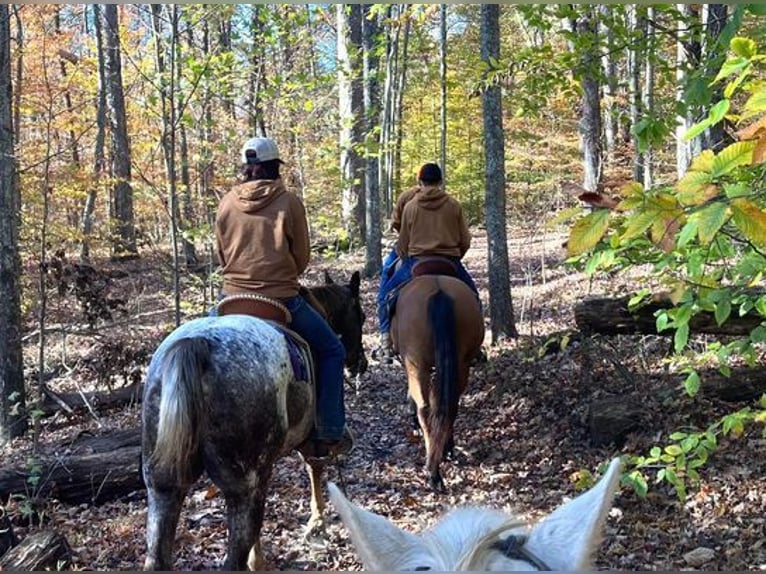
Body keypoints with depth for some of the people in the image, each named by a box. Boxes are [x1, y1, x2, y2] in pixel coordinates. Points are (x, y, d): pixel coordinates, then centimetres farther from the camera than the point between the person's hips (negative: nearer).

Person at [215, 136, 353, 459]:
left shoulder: (227, 202, 4)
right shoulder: (288, 201, -6)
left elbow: (221, 255, 12)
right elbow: (302, 256, 1)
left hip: (234, 298, 4)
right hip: (281, 300, -4)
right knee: (331, 351, 13)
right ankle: (330, 433, 7)